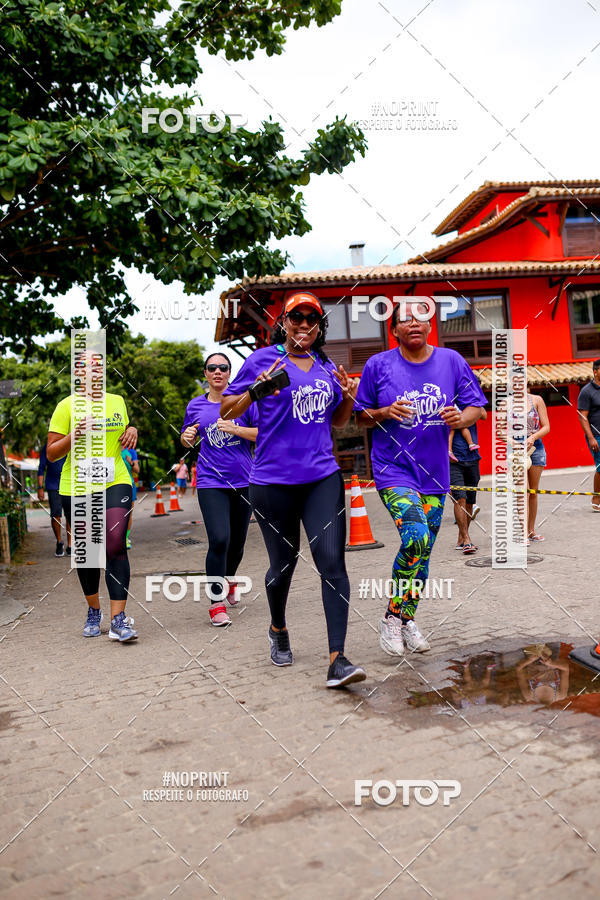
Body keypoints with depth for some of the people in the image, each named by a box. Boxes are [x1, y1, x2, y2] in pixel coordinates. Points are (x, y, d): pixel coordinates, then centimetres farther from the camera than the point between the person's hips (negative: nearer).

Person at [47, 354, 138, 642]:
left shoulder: (117, 401, 10)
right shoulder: (67, 406, -2)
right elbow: (51, 454, -2)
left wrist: (132, 431, 4)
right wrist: (72, 437, -21)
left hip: (115, 483, 1)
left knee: (115, 545, -14)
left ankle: (118, 620, -13)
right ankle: (93, 611, 31)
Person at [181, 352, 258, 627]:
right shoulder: (195, 406, 6)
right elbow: (188, 441, 19)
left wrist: (234, 428, -17)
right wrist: (187, 437, -4)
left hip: (243, 481, 1)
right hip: (211, 482, -1)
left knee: (237, 541, 12)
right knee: (219, 539, -16)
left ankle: (229, 580, 43)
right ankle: (216, 602, -3)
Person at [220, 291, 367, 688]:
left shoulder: (326, 366, 14)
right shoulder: (263, 359, 0)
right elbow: (227, 411, -1)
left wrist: (348, 398, 5)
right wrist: (258, 388, -18)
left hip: (323, 477, 3)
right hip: (273, 480, -3)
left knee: (332, 561, -9)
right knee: (284, 563, 9)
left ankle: (337, 659, -8)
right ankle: (279, 630, 39)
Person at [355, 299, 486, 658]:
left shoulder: (451, 361, 4)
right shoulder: (378, 365, -2)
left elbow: (477, 407, 8)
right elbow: (361, 415, 5)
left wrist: (461, 417, -14)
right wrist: (386, 413, -15)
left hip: (435, 473, 4)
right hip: (393, 470, -4)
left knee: (423, 552, 11)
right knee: (416, 537, -23)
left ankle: (408, 620, 30)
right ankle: (392, 616, -2)